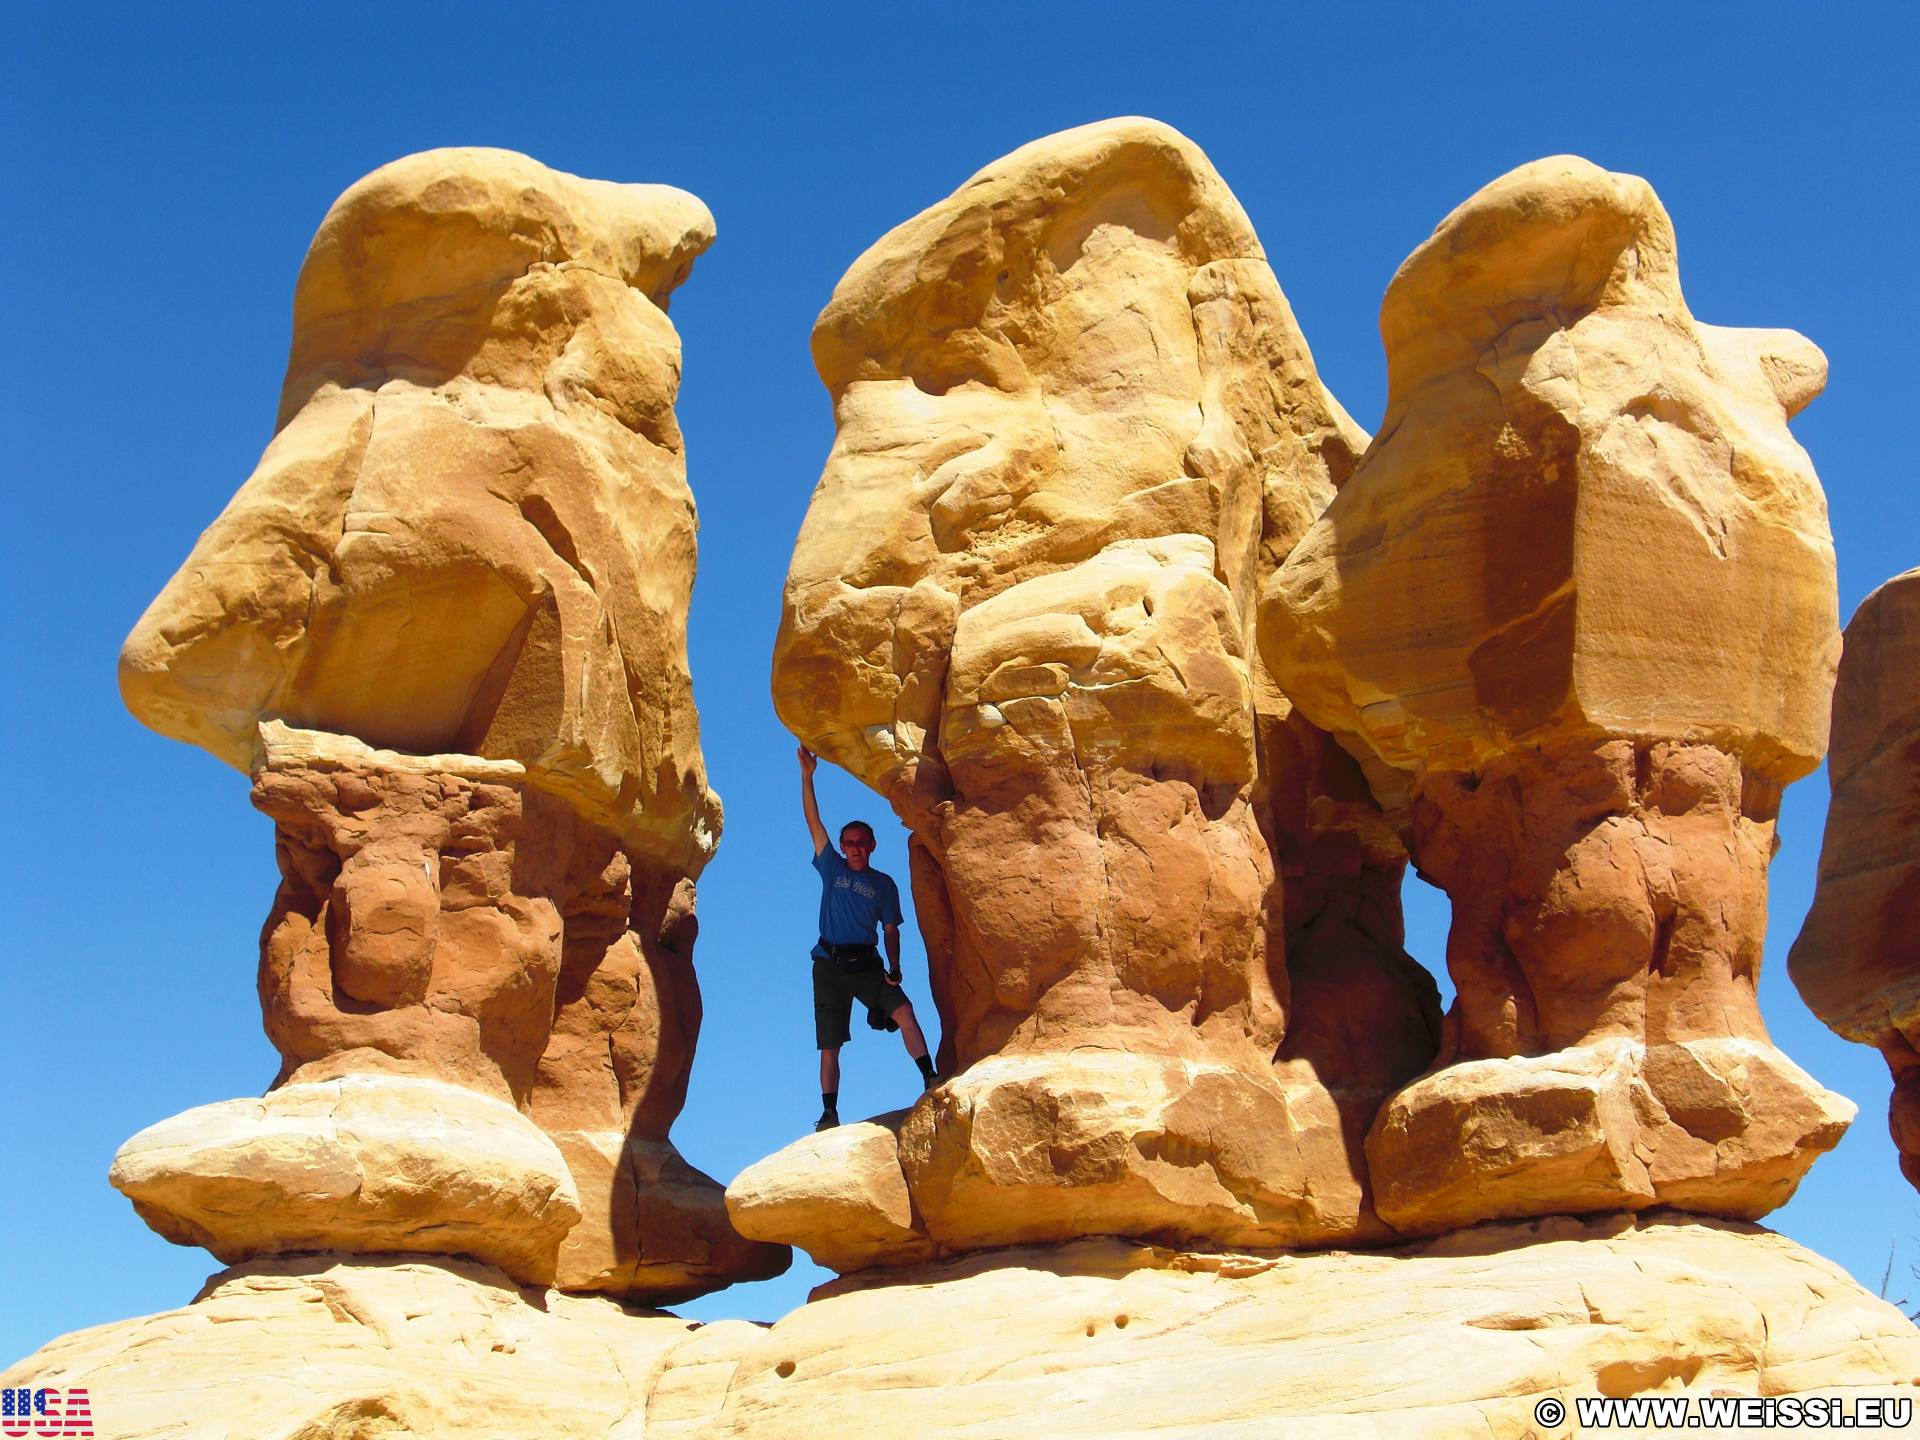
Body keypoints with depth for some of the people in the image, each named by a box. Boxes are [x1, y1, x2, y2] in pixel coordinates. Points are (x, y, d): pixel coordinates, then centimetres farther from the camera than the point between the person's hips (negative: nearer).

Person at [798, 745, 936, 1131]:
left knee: (904, 1012, -21)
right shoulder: (832, 868, 8)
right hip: (829, 964, 0)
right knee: (829, 1046, -1)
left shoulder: (884, 884, 10)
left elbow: (891, 930, 11)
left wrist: (894, 968, -5)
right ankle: (829, 1113, 5)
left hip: (867, 963, 0)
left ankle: (930, 1080, -18)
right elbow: (814, 823, 2)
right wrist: (807, 776, -6)